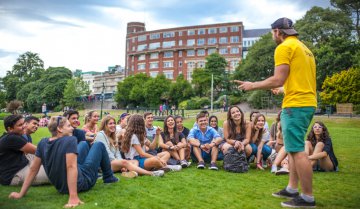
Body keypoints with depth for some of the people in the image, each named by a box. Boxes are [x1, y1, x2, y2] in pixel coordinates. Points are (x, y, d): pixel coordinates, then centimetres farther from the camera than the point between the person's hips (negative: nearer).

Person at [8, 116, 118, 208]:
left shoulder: (42, 143, -8)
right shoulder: (70, 140, -28)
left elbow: (33, 169, -6)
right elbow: (71, 167, -35)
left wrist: (21, 194, 1)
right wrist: (73, 197, -38)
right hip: (82, 182, -6)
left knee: (84, 144, 23)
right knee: (99, 145, 10)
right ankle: (109, 177, 28)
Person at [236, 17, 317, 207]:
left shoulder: (284, 47, -8)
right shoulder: (304, 48, 21)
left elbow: (278, 79, -16)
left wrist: (253, 86, -4)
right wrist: (283, 90, 35)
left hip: (295, 105, -10)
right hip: (307, 103, 10)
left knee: (297, 150, -5)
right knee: (294, 148, 14)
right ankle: (292, 189, 21)